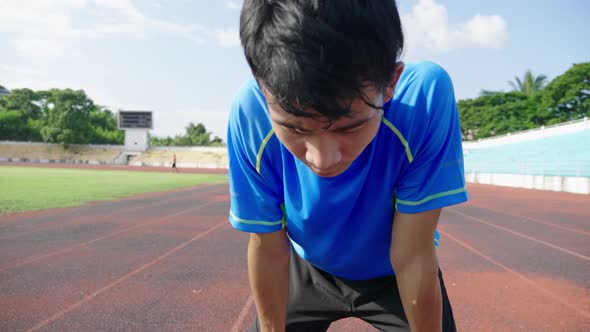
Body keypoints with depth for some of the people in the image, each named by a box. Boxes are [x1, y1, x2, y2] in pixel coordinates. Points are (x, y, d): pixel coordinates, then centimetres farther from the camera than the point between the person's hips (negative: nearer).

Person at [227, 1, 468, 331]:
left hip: (393, 275, 0)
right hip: (309, 269, 1)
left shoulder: (424, 97, -35)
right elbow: (268, 249, -19)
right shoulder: (250, 113, -31)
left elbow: (411, 257, -26)